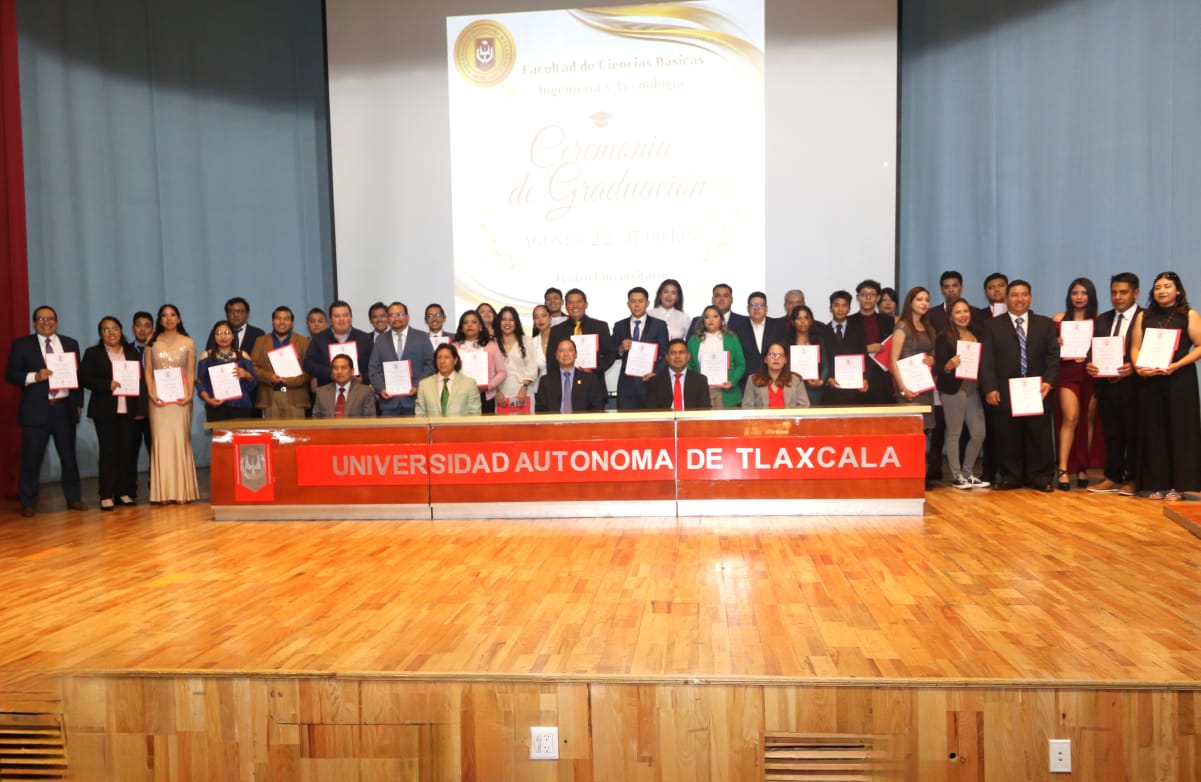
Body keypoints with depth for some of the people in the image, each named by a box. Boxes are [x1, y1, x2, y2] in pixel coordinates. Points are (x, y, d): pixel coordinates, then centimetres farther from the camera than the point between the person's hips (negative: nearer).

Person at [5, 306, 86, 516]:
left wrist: (78, 403, 5)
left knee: (69, 456, 8)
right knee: (31, 458, 2)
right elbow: (10, 374, -1)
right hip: (36, 410, -2)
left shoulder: (70, 344, 12)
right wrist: (34, 376, -18)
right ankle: (28, 503, 13)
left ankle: (74, 498, 18)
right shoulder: (22, 344, 3)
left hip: (64, 408, 2)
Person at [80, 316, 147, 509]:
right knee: (108, 451, -3)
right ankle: (107, 495, 0)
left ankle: (125, 492, 9)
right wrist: (107, 385, -16)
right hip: (105, 411, -2)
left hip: (129, 411, 2)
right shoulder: (92, 353, 7)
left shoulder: (133, 353, 12)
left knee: (128, 451, 2)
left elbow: (141, 381, 8)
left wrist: (140, 408, 0)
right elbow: (84, 378, -2)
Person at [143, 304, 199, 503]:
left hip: (180, 397, -1)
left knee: (181, 440, -2)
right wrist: (151, 393, -7)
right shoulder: (152, 343, 9)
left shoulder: (188, 343, 7)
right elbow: (148, 372, 7)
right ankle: (163, 492, 2)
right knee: (161, 441, -1)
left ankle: (182, 491, 2)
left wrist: (189, 394, -9)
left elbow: (191, 372, 4)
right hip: (159, 398, 1)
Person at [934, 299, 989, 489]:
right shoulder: (944, 337, -4)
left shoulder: (976, 336, 13)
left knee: (979, 434, 6)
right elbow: (938, 366, -9)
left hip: (974, 389, 6)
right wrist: (948, 366, -29)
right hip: (953, 389, -6)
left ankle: (968, 473, 21)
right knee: (954, 433, 0)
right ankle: (956, 476, 10)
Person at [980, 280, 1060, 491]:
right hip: (1005, 393, -1)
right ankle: (1009, 477, 11)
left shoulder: (1045, 324, 14)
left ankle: (1040, 477, 12)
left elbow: (1053, 355, 7)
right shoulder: (994, 325, 8)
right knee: (1007, 437, 3)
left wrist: (1048, 381, -8)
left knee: (1039, 437, 3)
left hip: (1038, 392, 1)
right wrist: (990, 388, -9)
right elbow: (987, 360, 1)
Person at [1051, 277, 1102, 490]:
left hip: (1092, 373, 2)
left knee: (1088, 420, 6)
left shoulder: (1099, 320, 8)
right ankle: (1063, 469, -15)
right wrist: (1056, 344, -14)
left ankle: (1082, 468, 15)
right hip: (1067, 373, -2)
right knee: (1070, 418, -14)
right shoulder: (1059, 319, 5)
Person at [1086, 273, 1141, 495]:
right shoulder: (1102, 320, 14)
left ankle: (1133, 480, 14)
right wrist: (1089, 365, -5)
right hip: (1106, 386, 5)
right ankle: (1112, 478, 18)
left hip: (1133, 387, -5)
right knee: (1111, 435, 11)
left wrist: (1134, 367, -22)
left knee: (1134, 435, 5)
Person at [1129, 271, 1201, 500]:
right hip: (1150, 380, 3)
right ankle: (1156, 484, 8)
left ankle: (1177, 485, 6)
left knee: (1179, 430, -1)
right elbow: (1135, 347, 7)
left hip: (1180, 379, -2)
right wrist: (1138, 368, -12)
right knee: (1153, 431, 3)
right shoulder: (1143, 316, 12)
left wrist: (1176, 365, -18)